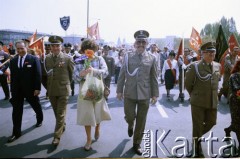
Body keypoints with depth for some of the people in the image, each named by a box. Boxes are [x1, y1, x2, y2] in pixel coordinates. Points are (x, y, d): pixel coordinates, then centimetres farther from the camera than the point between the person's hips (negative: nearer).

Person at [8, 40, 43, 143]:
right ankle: (16, 132, 14)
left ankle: (39, 120, 45)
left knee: (36, 106, 17)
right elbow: (12, 76, 8)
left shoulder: (34, 59, -7)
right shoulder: (13, 61, 6)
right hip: (17, 90, 3)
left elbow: (38, 75, -10)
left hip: (30, 89, -3)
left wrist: (37, 88, -15)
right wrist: (12, 90, 6)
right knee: (16, 111, 4)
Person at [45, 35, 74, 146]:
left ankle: (57, 136, 8)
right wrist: (48, 87, 8)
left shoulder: (67, 58, -9)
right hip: (51, 90, 4)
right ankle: (62, 126, 40)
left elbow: (73, 73, 1)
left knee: (61, 113, 0)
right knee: (57, 113, 18)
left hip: (63, 90, -4)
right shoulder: (47, 58, 1)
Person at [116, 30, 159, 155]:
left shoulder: (151, 58, 1)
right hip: (129, 93, 0)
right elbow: (122, 75, 4)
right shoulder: (127, 56, 0)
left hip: (145, 94, 1)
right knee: (129, 116, 5)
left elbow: (154, 78, 3)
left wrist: (155, 94, 3)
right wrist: (119, 90, 2)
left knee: (141, 121, 8)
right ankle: (130, 125, 44)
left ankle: (137, 144, 28)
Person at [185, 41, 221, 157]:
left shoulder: (218, 66, 4)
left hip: (213, 102, 5)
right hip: (198, 102, -5)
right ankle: (197, 147, 23)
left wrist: (213, 95, 15)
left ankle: (197, 137, 41)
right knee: (197, 126, 5)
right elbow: (188, 84, -6)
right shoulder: (194, 66, -14)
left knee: (211, 123, 14)